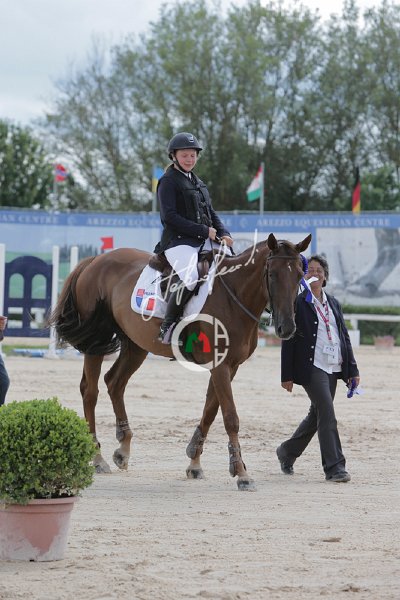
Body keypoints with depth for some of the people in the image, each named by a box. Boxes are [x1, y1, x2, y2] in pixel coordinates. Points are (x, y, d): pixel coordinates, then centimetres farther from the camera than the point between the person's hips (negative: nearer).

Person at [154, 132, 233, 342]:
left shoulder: (198, 183, 22)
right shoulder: (168, 181, -3)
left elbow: (211, 213, 23)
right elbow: (170, 217, -13)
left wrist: (223, 234, 2)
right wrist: (204, 230, -15)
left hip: (204, 242, 8)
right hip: (178, 241, -8)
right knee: (190, 277, -33)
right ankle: (167, 325, -20)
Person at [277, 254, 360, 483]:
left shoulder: (333, 303, 15)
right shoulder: (297, 303, -3)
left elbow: (345, 337, 16)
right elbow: (288, 340, -4)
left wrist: (352, 370, 9)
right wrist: (287, 375, -8)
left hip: (333, 368, 7)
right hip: (311, 367, -7)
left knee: (317, 415, 14)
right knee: (327, 415, -13)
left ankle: (287, 452, 33)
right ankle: (334, 467, -11)